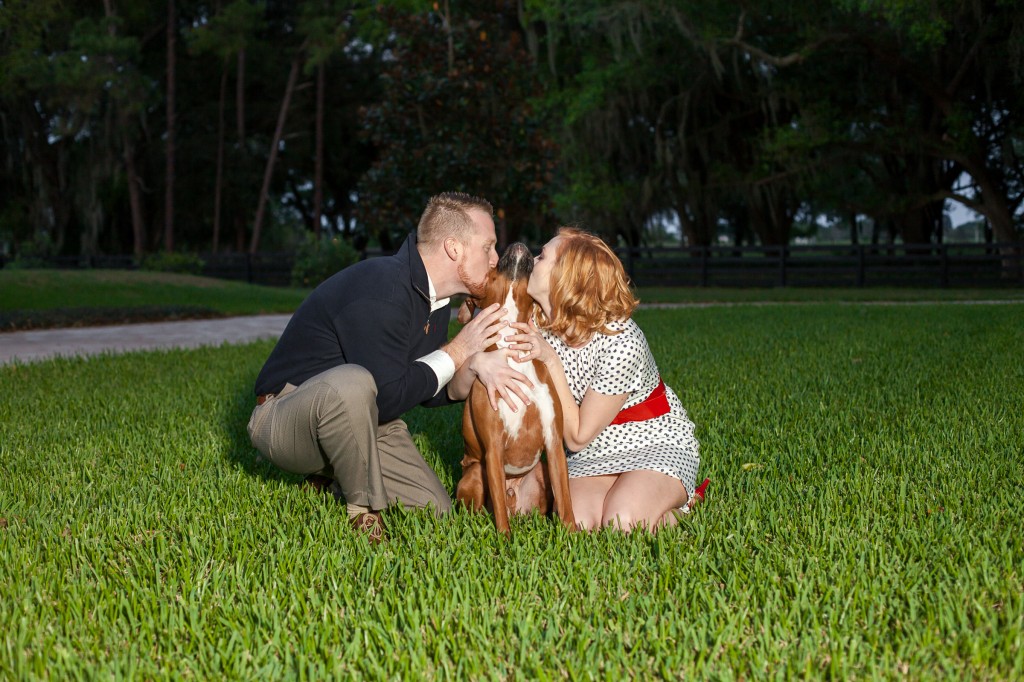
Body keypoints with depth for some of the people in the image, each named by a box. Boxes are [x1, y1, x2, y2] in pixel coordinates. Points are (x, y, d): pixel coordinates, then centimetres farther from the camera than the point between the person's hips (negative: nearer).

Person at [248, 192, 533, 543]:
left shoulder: (435, 301, 3)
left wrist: (473, 367, -14)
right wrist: (457, 352, -19)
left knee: (436, 510, -2)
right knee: (351, 383, -41)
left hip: (357, 420, 9)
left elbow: (432, 394, 7)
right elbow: (386, 399, -28)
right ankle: (363, 510, -18)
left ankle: (332, 479, 17)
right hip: (285, 418, -8)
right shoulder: (380, 293, -28)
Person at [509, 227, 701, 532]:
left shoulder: (621, 343, -28)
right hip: (595, 454, 5)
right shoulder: (533, 324, -10)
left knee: (623, 523, -31)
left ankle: (670, 503, 1)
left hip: (657, 443, -4)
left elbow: (577, 436, -21)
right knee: (576, 523, -25)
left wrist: (550, 359, -28)